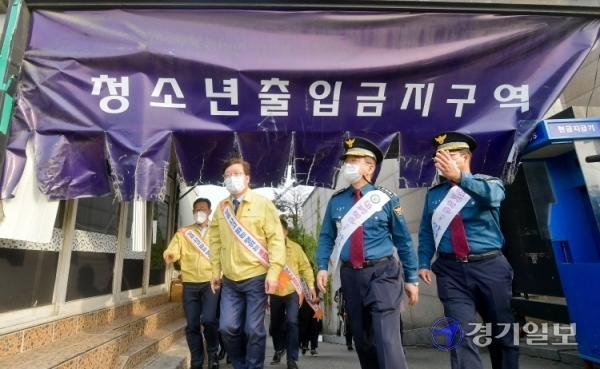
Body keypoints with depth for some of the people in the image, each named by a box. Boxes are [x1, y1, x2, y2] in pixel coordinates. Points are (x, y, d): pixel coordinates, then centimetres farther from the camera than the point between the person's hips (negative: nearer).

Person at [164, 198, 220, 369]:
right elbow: (173, 250, -3)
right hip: (190, 284, 2)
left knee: (208, 319, -15)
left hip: (211, 282, -2)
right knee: (192, 325, 7)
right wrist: (169, 255, -26)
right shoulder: (183, 233, 11)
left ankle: (212, 353, 14)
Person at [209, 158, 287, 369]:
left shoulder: (263, 204, -5)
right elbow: (216, 242, 12)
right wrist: (216, 271, 9)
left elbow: (276, 240, -9)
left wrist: (273, 272, -15)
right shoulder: (221, 208, 6)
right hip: (230, 280, 4)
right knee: (227, 327, 6)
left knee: (254, 330, 5)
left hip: (256, 277, -3)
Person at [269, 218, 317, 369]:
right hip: (275, 294, 1)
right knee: (276, 324, 15)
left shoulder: (295, 247, -1)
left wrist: (311, 286, -6)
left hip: (292, 292, -1)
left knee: (291, 322, -13)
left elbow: (305, 267, 2)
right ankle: (279, 349, 44)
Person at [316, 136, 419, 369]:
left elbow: (403, 240, 0)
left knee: (387, 339, -8)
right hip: (350, 275, 4)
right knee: (362, 338, 17)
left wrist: (411, 278, 1)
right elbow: (326, 237, 8)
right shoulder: (336, 201, 3)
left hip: (382, 273, -3)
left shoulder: (385, 199, -5)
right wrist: (322, 267, -5)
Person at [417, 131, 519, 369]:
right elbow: (426, 232, 9)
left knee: (502, 331, 17)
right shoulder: (434, 194, 8)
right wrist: (424, 263, -3)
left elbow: (492, 196, -24)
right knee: (461, 335, -6)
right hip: (451, 271, 1)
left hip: (490, 268, 0)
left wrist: (460, 178, -41)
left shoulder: (489, 182, 2)